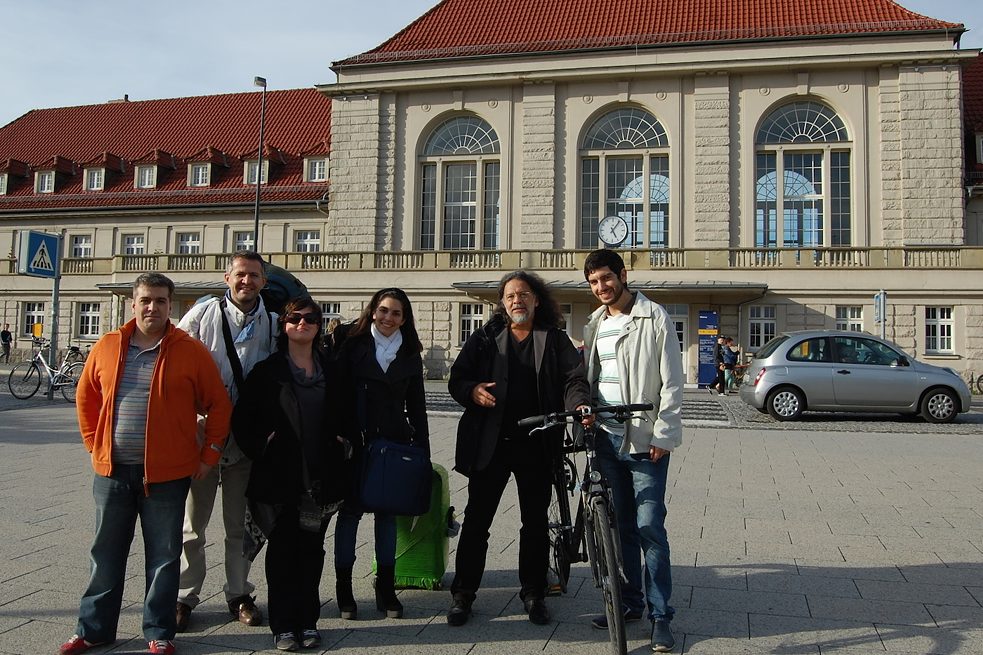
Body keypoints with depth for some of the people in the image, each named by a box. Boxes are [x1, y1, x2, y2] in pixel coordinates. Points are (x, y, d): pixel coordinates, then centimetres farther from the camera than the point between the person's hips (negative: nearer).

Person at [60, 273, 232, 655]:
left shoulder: (190, 351, -5)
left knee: (163, 557, 7)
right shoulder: (107, 347, 4)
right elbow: (86, 398, 16)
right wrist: (94, 445, 9)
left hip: (166, 472, -3)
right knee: (106, 553, 15)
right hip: (112, 470, 3)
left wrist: (209, 455, -2)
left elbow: (219, 404, -1)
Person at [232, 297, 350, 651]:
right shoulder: (267, 370, 0)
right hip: (280, 475, -2)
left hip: (320, 476, 2)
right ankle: (284, 625, 15)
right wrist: (260, 450, -6)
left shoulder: (331, 370, 8)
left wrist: (339, 445, 2)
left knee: (312, 548, 9)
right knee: (283, 548, 4)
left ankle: (308, 621, 20)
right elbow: (242, 418, 0)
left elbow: (341, 416, 14)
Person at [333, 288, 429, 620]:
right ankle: (343, 589, 13)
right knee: (350, 511, 3)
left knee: (388, 512, 8)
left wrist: (423, 449, 5)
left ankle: (386, 588, 18)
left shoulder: (410, 355, 9)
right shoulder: (354, 347, 1)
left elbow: (417, 405, 10)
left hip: (394, 443, 3)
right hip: (355, 442, -2)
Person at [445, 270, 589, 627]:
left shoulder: (555, 340, 6)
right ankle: (462, 594, 19)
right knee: (476, 519, 6)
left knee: (535, 523, 11)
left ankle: (533, 594, 26)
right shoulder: (485, 338, 6)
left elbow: (574, 377, -5)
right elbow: (456, 379, 5)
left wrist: (579, 404, -27)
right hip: (490, 443, 0)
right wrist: (472, 391, -17)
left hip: (536, 446, 0)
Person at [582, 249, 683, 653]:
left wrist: (664, 436, -12)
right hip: (608, 439, 6)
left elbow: (671, 383, -8)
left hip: (645, 441, -5)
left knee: (649, 525, -6)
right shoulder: (595, 324, 13)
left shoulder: (654, 318, -5)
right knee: (621, 525, 13)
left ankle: (660, 614, 6)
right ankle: (629, 602, 26)